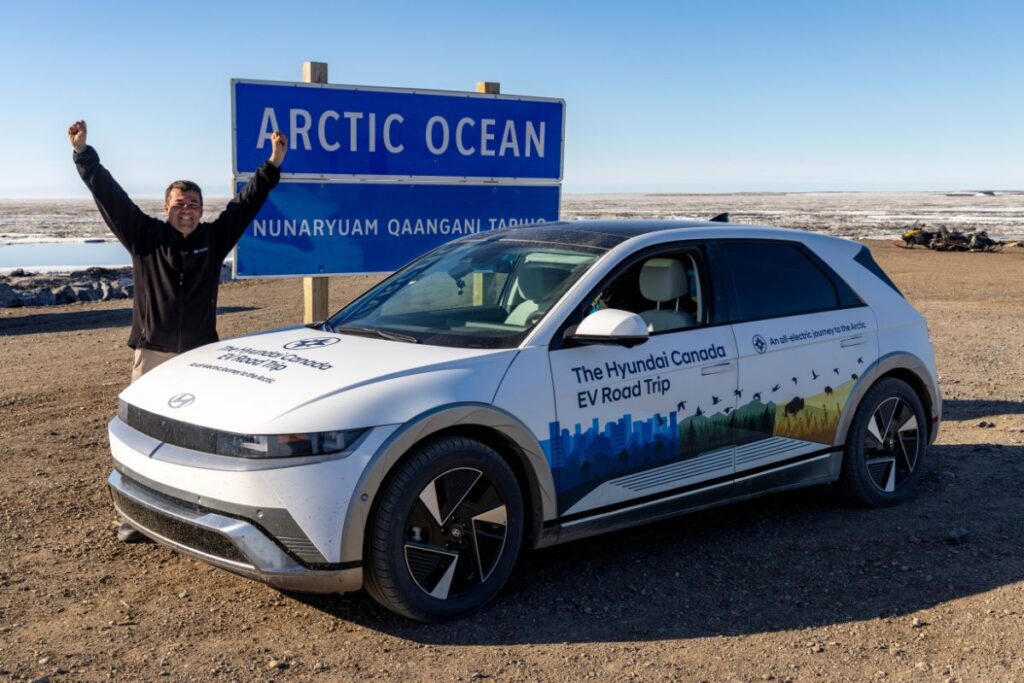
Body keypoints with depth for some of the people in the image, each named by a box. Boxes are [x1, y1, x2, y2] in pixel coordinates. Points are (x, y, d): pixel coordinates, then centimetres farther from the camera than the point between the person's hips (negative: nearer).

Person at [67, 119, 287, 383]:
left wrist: (273, 165, 4)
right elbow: (110, 197, -1)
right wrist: (84, 153, -5)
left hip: (201, 353, 2)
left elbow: (247, 202, 6)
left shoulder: (214, 238, 5)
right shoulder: (145, 237, 1)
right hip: (152, 353, -1)